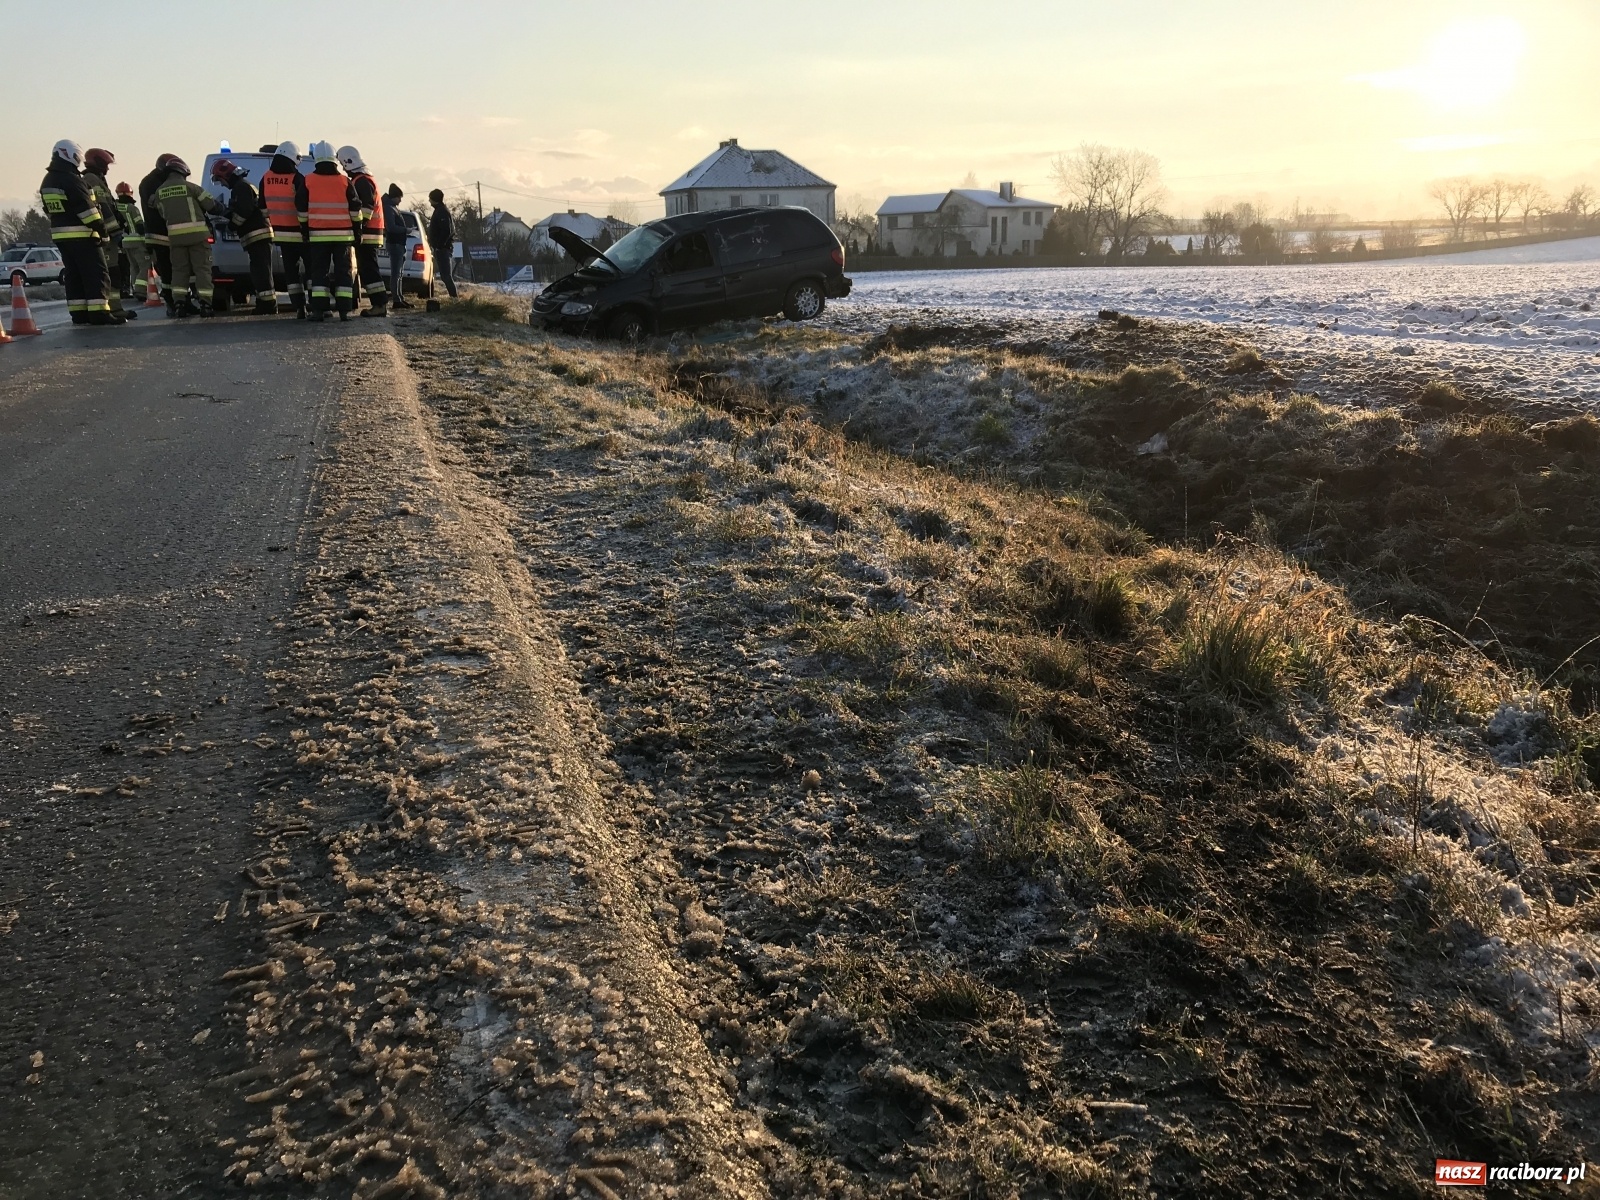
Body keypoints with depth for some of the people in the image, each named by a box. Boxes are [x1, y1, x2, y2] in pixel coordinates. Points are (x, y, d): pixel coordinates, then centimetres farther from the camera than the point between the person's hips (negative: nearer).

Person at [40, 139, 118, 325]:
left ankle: (79, 313, 10)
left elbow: (49, 210, 19)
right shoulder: (71, 179, -15)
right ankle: (99, 312, -15)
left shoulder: (47, 182, 15)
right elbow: (86, 207, -19)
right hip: (81, 235, -9)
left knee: (74, 274, 11)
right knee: (95, 273, -8)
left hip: (60, 234, 9)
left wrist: (62, 224, 23)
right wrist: (100, 226, -13)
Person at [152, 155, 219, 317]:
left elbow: (163, 215, 15)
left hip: (175, 235, 4)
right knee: (202, 268, -1)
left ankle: (180, 304, 2)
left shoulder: (160, 191, 10)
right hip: (197, 234, -4)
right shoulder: (190, 187, -5)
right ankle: (205, 305, -8)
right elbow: (211, 204, -1)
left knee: (179, 269, 10)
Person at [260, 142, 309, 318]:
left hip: (281, 233, 5)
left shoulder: (266, 179, 8)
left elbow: (263, 206, 14)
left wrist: (270, 226, 22)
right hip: (299, 233, -5)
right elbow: (302, 206, -18)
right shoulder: (297, 179, -13)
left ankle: (299, 309, 0)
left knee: (291, 271, 6)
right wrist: (306, 226, -10)